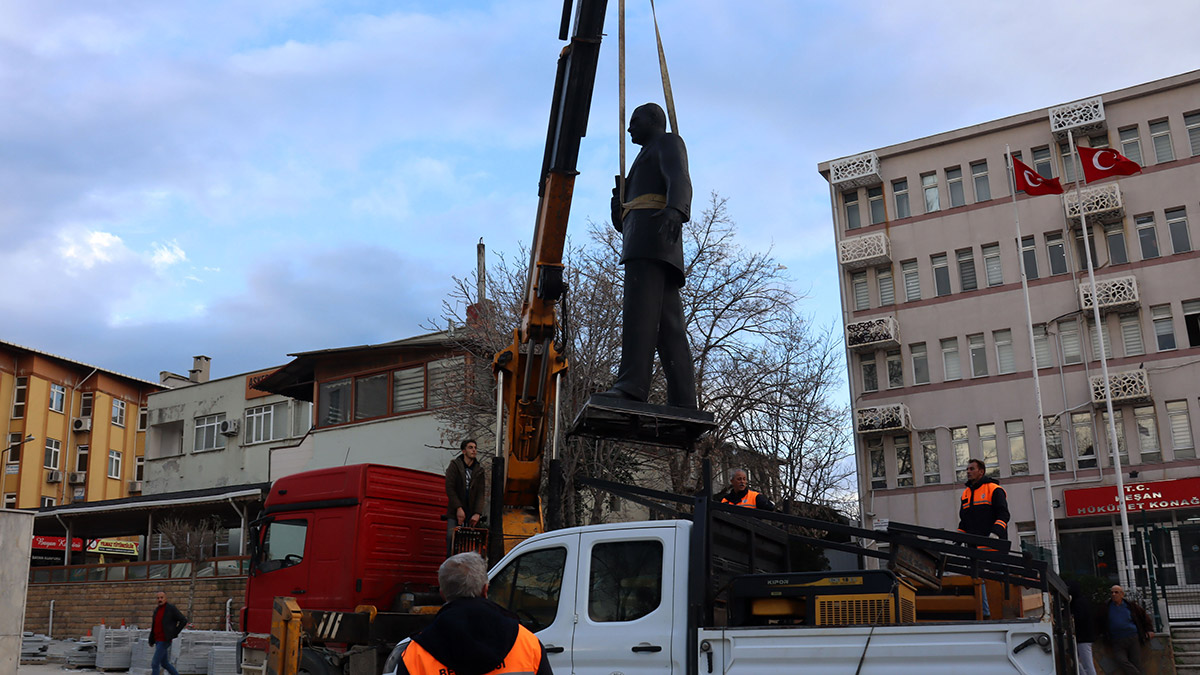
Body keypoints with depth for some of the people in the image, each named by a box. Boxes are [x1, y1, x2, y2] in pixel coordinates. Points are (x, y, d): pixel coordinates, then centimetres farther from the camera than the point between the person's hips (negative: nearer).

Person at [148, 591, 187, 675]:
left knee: (154, 664, -9)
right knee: (164, 663, 16)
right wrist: (151, 640, 10)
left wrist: (174, 633, -13)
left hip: (164, 641, -9)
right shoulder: (157, 610, 11)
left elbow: (184, 621, -13)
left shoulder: (171, 608, -12)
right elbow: (154, 626, 17)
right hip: (158, 640, 9)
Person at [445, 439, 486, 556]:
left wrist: (477, 513, -9)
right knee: (451, 536, -12)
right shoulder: (454, 465, 3)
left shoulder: (479, 470, 10)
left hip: (471, 513, 2)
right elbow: (449, 488, -5)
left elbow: (480, 493, 4)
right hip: (455, 511, -2)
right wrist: (458, 508, -14)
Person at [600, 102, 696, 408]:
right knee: (668, 324, -5)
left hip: (651, 231, -9)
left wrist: (675, 210, -30)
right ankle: (683, 401, -15)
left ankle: (632, 384, -39)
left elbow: (680, 181, -12)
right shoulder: (647, 161, 40)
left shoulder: (669, 142, 13)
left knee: (639, 305, -25)